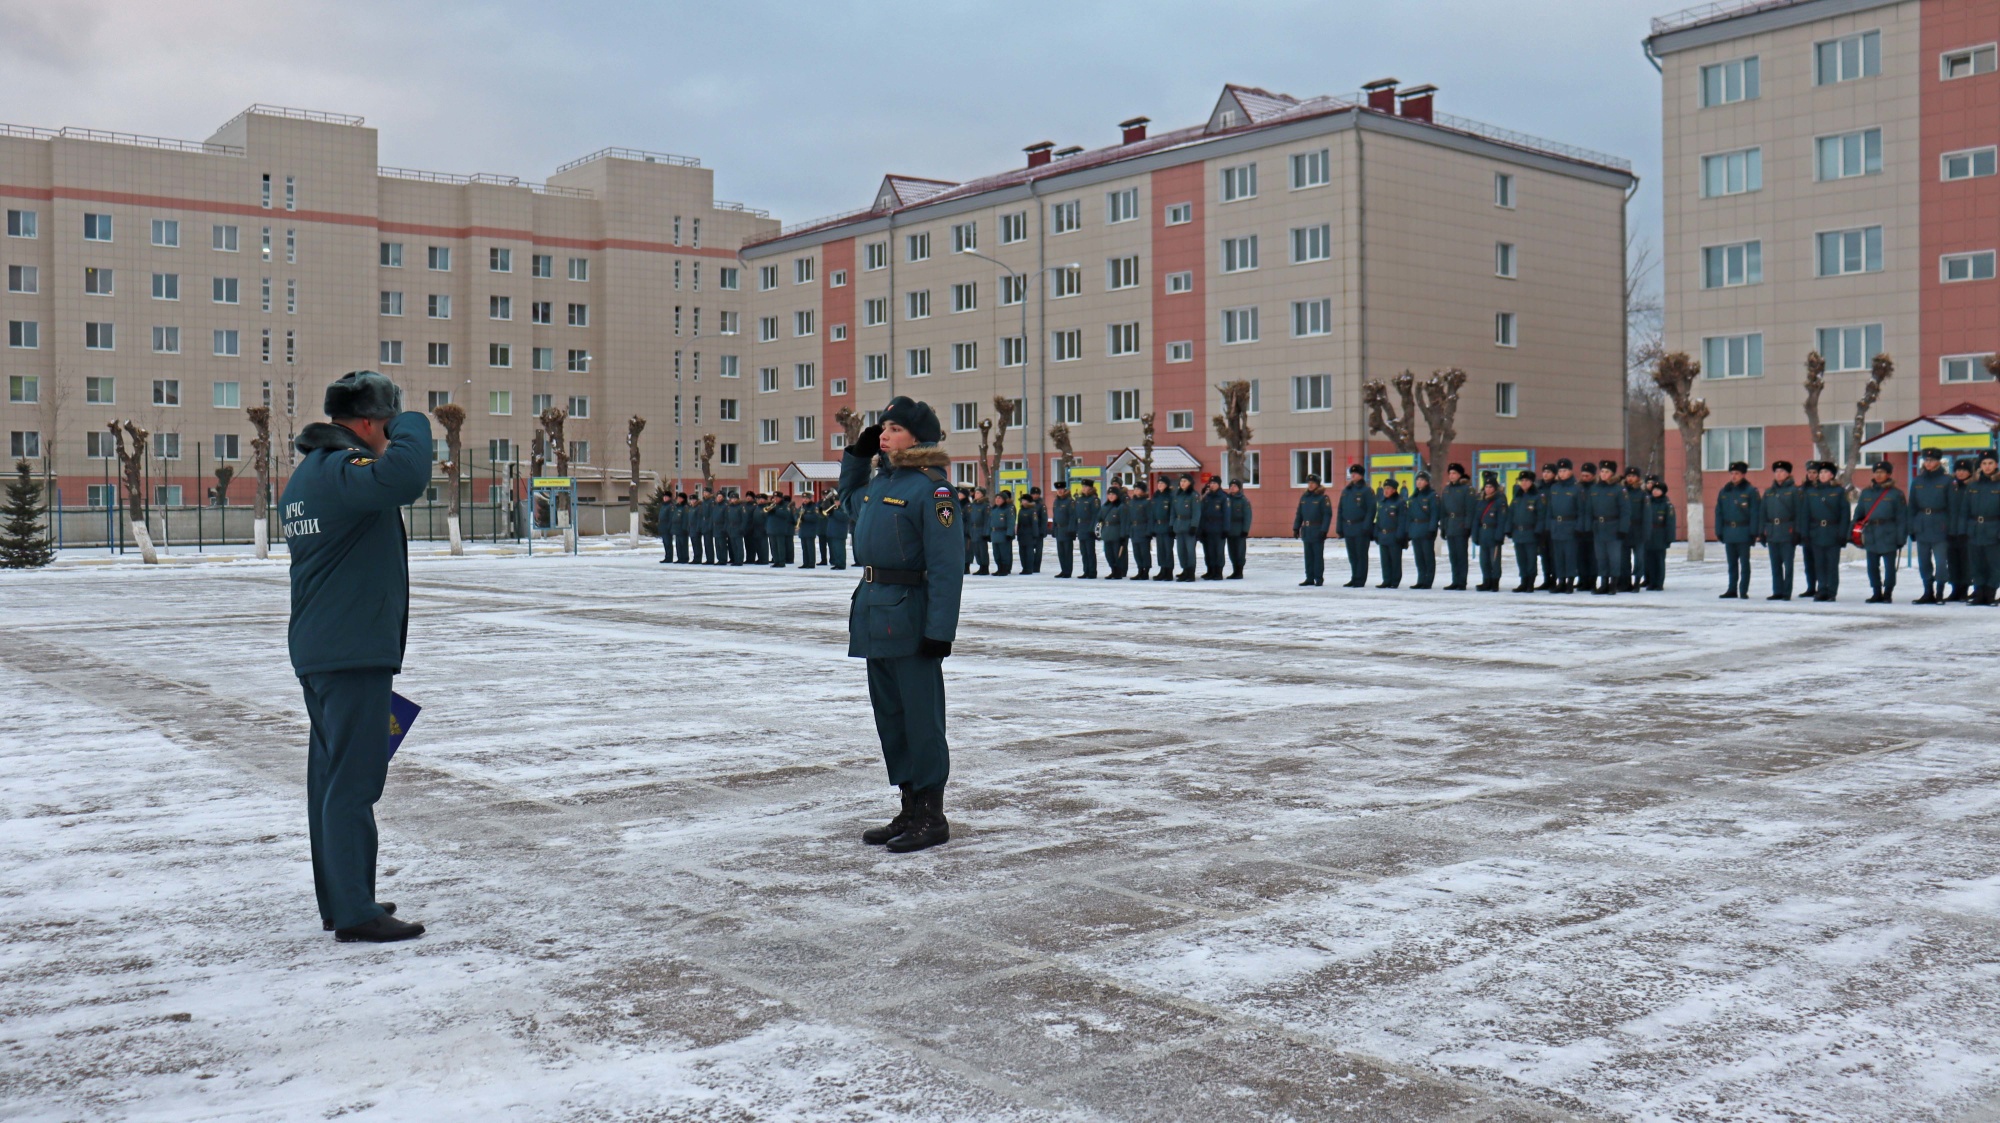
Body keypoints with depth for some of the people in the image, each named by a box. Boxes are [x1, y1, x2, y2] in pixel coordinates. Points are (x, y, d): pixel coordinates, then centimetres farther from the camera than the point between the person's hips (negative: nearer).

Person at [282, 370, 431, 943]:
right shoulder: (341, 470, -17)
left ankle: (338, 900, 24)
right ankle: (353, 913, -3)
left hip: (315, 650, 10)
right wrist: (414, 424, -18)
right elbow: (405, 476, -36)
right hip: (354, 653, -10)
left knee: (330, 775, 15)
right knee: (353, 781, -7)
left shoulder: (304, 475, 16)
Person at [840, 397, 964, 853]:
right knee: (890, 716, 15)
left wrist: (939, 629, -23)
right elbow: (850, 499, 38)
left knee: (921, 717, -1)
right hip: (875, 614, 9)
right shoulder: (879, 481, 13)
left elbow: (946, 565, -19)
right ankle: (910, 810, 25)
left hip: (910, 616, -9)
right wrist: (857, 451, 22)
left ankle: (932, 815, 9)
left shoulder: (931, 488, -14)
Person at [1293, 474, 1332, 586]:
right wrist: (1296, 528, 10)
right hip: (1306, 531, 6)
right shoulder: (1304, 497, 12)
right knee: (1308, 555, 9)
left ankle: (1319, 578, 4)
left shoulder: (1323, 498, -7)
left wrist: (1324, 530, -17)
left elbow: (1328, 515, -11)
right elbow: (1299, 514, 17)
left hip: (1317, 531, -6)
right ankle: (1309, 578, 15)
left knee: (1318, 555, -1)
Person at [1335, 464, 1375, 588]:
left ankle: (1360, 580, 2)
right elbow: (1340, 510, 16)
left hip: (1360, 529, -6)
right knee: (1352, 556, 10)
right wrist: (1339, 528, 10)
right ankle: (1354, 579, 17)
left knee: (1361, 555, -1)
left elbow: (1371, 510, -9)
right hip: (1348, 529, 6)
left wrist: (1366, 527, -17)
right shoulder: (1345, 491, 14)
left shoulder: (1367, 491, -4)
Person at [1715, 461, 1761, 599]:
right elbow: (1719, 512, 10)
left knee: (1744, 563, 1)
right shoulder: (1724, 491, 9)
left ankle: (1744, 591, 6)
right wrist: (1719, 531, 5)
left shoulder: (1751, 491, -4)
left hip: (1743, 533, -5)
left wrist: (1753, 532, -11)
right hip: (1728, 533, 5)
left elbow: (1755, 513, -6)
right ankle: (1732, 590, 18)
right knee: (1732, 563, 11)